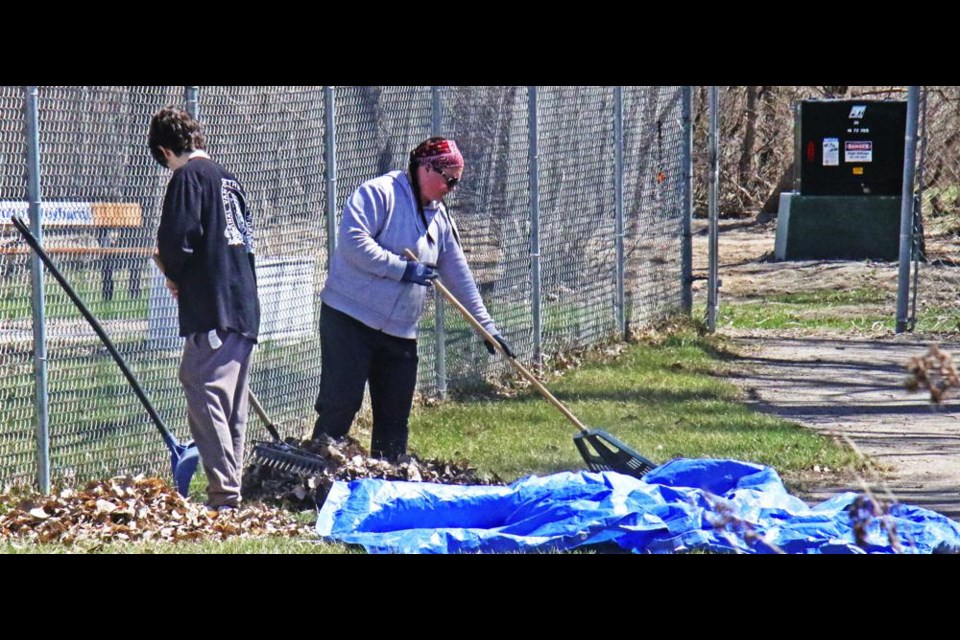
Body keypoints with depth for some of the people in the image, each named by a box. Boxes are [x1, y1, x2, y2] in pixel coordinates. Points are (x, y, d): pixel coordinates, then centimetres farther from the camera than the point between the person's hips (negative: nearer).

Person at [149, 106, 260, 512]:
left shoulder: (189, 176, -6)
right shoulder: (228, 179, 19)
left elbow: (177, 239, -16)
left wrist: (175, 276, 4)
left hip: (211, 310, -9)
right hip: (245, 308, 9)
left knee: (204, 397, -9)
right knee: (233, 406, 13)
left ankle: (223, 495, -16)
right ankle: (231, 491, 17)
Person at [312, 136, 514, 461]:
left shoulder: (440, 217, 16)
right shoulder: (378, 193, -8)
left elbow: (459, 276, 21)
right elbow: (353, 240, -21)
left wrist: (486, 325, 18)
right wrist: (404, 268, -18)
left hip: (401, 333, 8)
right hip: (350, 320, -8)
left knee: (395, 415, 7)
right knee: (341, 404, -11)